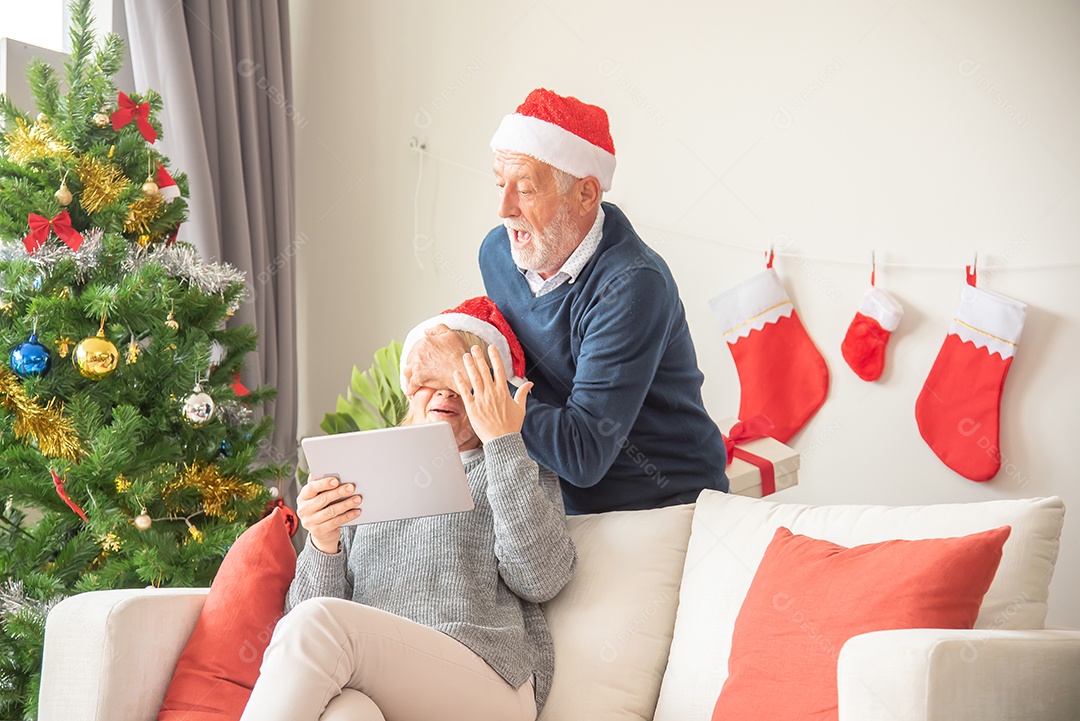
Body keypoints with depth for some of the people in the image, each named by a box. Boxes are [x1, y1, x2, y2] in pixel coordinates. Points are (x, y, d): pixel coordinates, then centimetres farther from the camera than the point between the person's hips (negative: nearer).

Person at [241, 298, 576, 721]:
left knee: (316, 623, -29)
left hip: (487, 680, -1)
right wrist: (322, 546, -5)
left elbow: (542, 579, -2)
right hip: (373, 686, 1)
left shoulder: (523, 475, 22)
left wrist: (503, 441, -1)